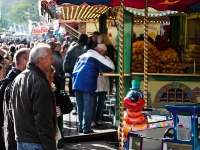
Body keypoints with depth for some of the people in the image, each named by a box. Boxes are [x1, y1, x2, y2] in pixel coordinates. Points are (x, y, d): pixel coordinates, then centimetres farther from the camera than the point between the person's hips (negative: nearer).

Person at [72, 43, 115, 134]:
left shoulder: (83, 55, 24)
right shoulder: (97, 56, -1)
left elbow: (75, 69, 28)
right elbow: (111, 67, -6)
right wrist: (102, 69, 13)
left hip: (77, 83, 7)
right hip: (87, 84, -7)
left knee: (80, 106, 14)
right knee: (87, 107, -2)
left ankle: (80, 127, 17)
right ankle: (86, 128, -2)